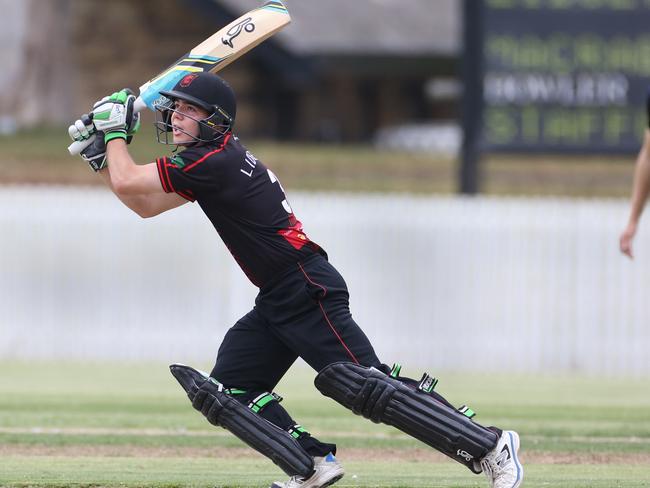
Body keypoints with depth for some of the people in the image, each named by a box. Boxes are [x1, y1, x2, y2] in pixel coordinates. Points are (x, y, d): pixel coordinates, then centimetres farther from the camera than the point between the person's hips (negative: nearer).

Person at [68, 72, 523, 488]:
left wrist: (115, 131, 3)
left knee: (367, 387, -16)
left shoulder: (215, 161, -14)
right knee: (227, 390, 5)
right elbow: (144, 204, 24)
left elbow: (128, 183, -13)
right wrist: (101, 156, 15)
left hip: (309, 293, -10)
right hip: (277, 303, 10)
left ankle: (490, 447, -15)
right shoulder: (216, 160, 17)